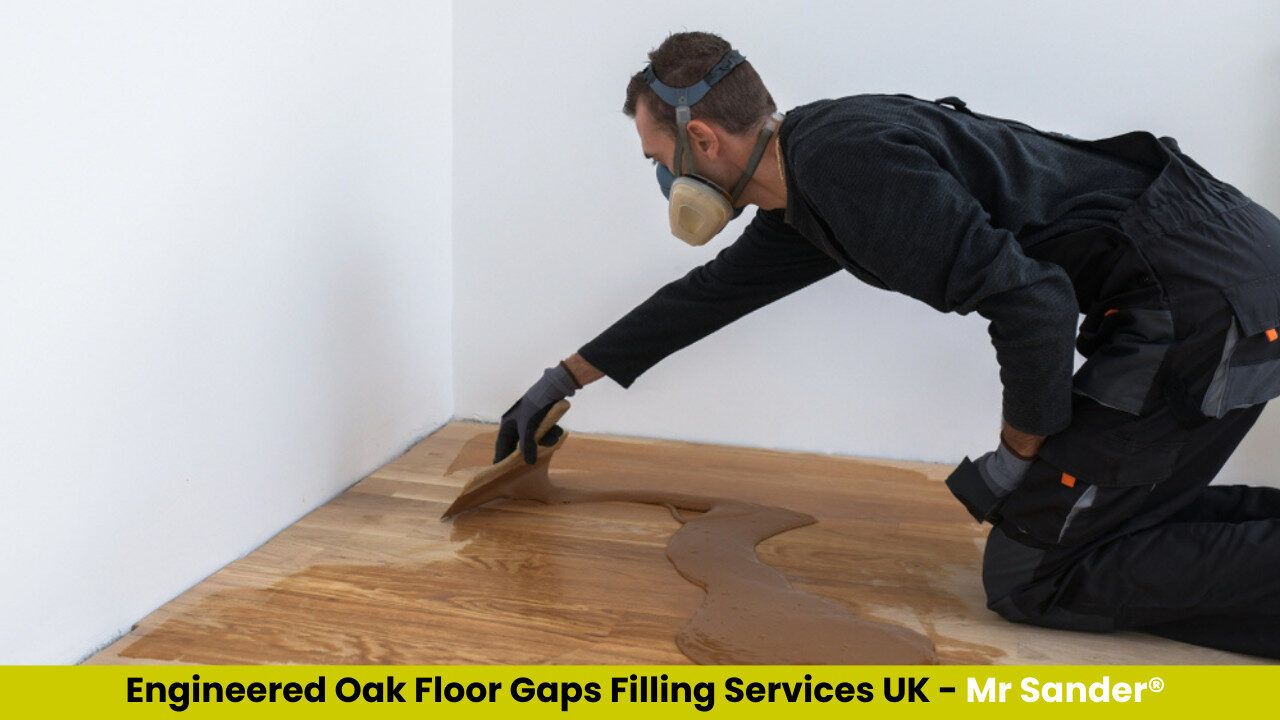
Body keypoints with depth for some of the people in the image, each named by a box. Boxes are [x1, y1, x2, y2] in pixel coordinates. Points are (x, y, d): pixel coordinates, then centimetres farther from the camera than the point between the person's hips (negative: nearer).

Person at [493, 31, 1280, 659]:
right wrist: (564, 381, 38)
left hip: (1207, 293, -10)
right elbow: (711, 292, 30)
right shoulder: (802, 196, 14)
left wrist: (1018, 457, -7)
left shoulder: (849, 163, -19)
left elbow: (1032, 303, -24)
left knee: (1029, 576, -4)